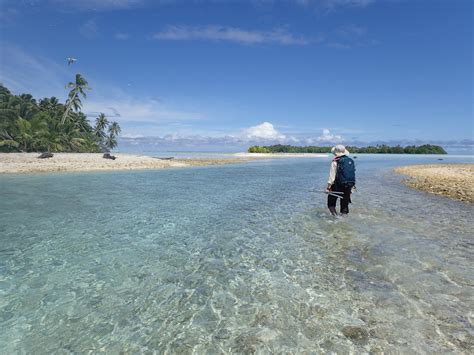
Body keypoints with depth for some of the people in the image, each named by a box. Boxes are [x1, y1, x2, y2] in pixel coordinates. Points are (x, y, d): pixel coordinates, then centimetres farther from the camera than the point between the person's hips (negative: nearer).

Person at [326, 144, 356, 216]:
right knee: (345, 203, 14)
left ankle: (334, 214, -2)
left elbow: (332, 175, -11)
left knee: (331, 202, 10)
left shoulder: (335, 162, -8)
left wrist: (328, 187, -8)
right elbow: (353, 175, 12)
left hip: (338, 186, -5)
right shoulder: (351, 161, 9)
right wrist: (351, 186, 20)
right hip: (349, 186, 5)